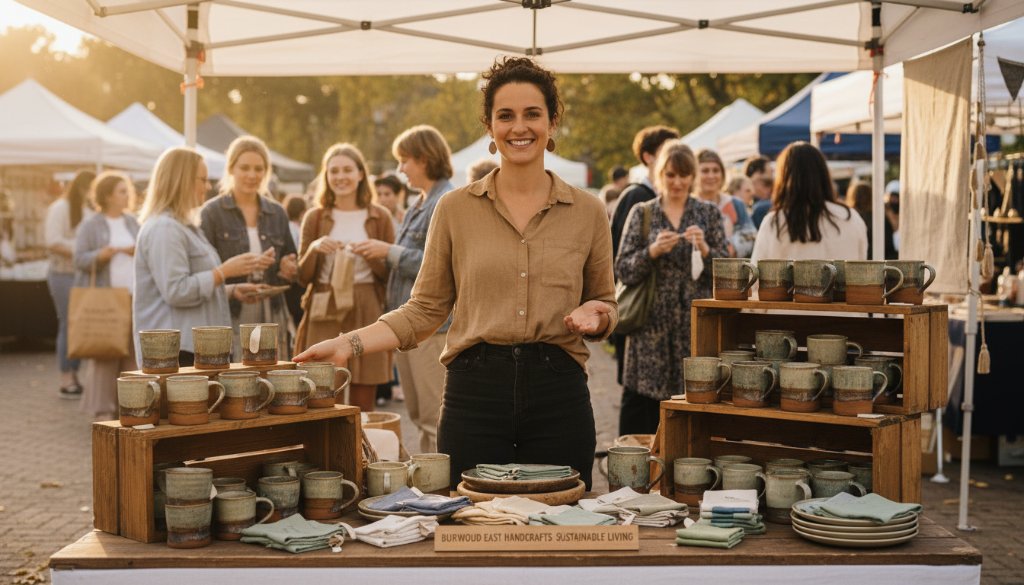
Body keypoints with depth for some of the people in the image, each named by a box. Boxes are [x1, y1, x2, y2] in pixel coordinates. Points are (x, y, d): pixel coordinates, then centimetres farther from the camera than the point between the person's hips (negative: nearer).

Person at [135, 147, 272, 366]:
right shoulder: (163, 228, -12)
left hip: (196, 346, 10)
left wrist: (231, 291, 14)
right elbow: (176, 291, -20)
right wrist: (225, 271, -15)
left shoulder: (184, 225, 21)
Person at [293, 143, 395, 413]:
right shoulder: (315, 218, 9)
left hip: (367, 313, 0)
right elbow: (303, 277, 7)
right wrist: (314, 249, -11)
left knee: (363, 406, 0)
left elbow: (390, 274, 5)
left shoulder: (379, 218, 7)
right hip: (325, 313, 0)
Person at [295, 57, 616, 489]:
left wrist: (595, 315, -7)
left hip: (558, 393, 1)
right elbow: (426, 309, 7)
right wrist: (351, 344, -4)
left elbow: (606, 305, 16)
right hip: (474, 392, -1)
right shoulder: (455, 209, 5)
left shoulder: (587, 212, 7)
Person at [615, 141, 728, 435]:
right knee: (640, 401, -3)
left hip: (696, 323, 0)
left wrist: (704, 249, -13)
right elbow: (623, 271, 2)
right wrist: (653, 251, -14)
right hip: (652, 325, 0)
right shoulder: (642, 213, 8)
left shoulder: (709, 213, 10)